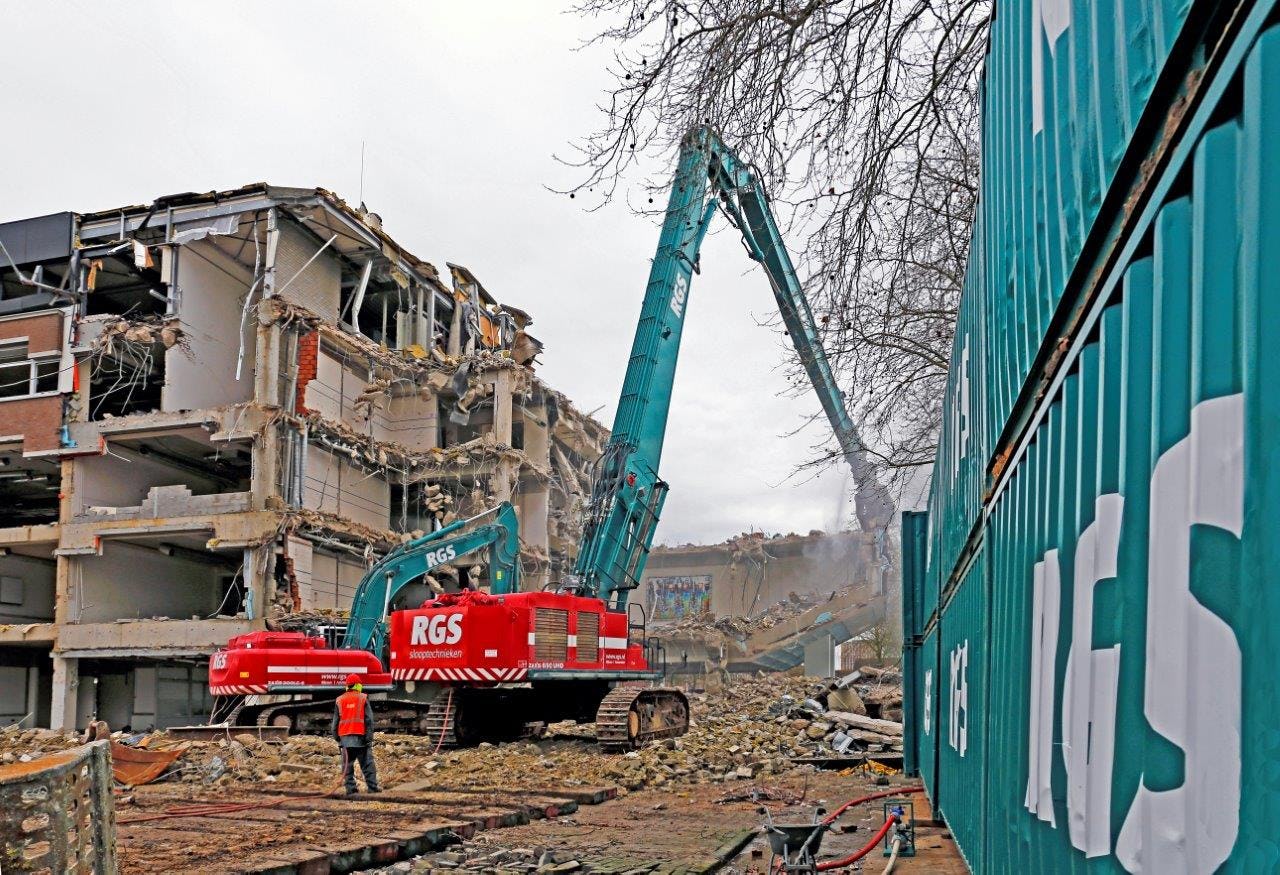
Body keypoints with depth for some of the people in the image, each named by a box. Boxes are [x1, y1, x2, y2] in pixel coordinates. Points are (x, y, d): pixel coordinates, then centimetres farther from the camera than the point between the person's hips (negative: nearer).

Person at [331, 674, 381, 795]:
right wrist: (369, 738, -1)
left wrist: (337, 737, 21)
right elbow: (369, 720, -3)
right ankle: (372, 786, 1)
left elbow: (335, 721, 12)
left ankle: (350, 787, 2)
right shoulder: (363, 699, 0)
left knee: (347, 764, 7)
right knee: (367, 763, 3)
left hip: (345, 737, 2)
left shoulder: (339, 700, 8)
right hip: (360, 737, -2)